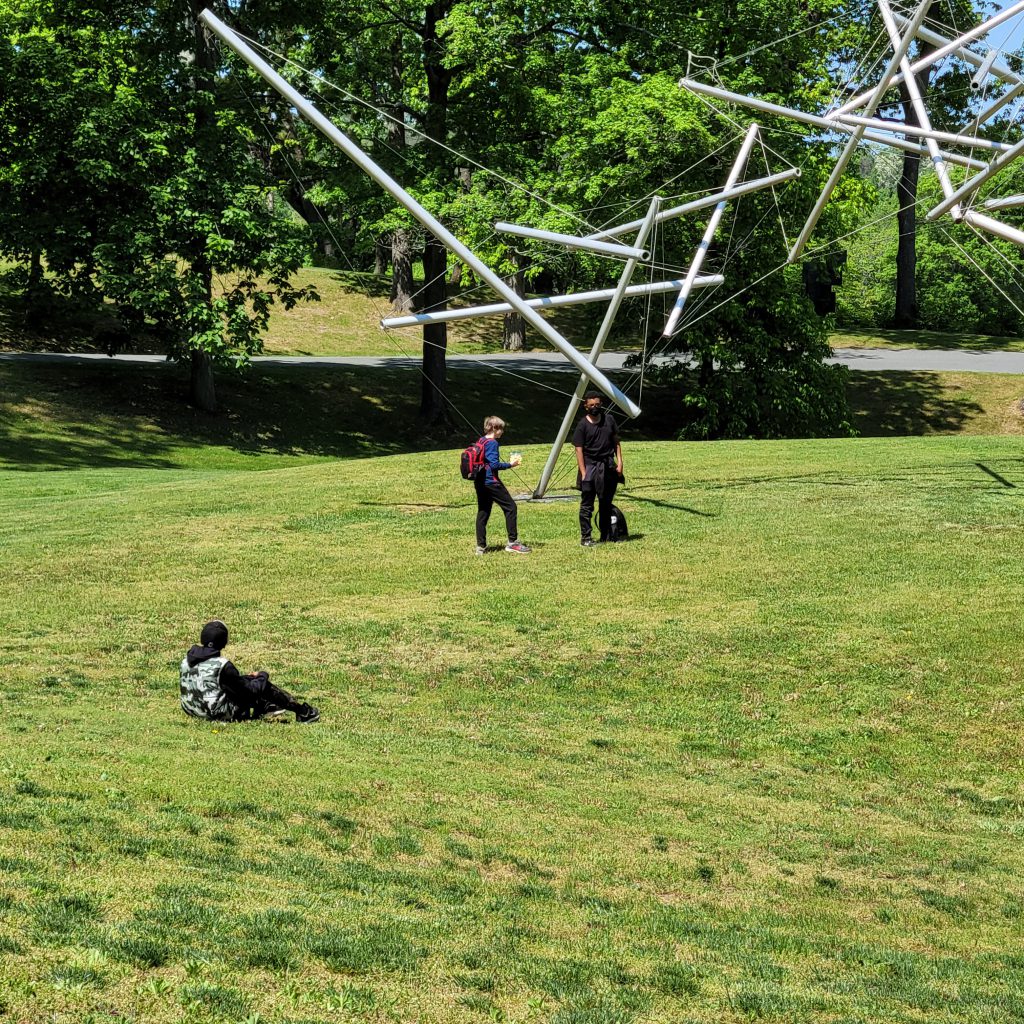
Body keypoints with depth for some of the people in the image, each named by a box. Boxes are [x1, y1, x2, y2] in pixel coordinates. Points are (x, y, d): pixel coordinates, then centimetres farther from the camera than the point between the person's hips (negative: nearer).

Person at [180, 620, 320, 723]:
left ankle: (266, 707, 29)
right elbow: (249, 690, -14)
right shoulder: (222, 666, -22)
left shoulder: (186, 661, -1)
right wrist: (262, 675, 7)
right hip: (220, 714, -7)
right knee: (262, 685, 3)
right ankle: (303, 712, 13)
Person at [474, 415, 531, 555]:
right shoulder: (492, 443, -13)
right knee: (510, 507, 0)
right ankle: (512, 542, -1)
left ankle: (481, 546, 8)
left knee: (483, 511, 11)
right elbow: (494, 464, -20)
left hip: (480, 483, 9)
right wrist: (510, 464, -12)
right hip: (491, 482, -9)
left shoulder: (480, 441, 13)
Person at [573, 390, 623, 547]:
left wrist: (619, 462, 1)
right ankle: (586, 538, 0)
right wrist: (583, 473, -15)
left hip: (608, 467, 4)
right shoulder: (582, 425, -7)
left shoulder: (609, 419, 5)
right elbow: (579, 450, -9)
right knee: (587, 505, -3)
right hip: (590, 467, -4)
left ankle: (606, 536, 22)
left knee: (606, 504, 13)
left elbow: (616, 441, 11)